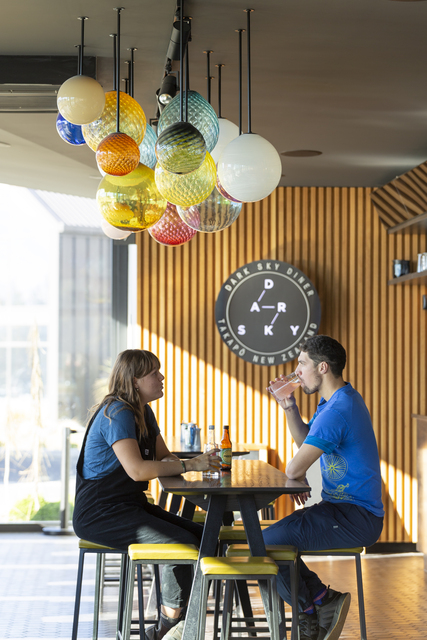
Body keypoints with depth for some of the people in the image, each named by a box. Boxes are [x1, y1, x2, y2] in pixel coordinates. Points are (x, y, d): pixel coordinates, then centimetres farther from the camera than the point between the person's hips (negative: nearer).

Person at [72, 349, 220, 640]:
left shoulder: (144, 413, 14)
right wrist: (190, 465, -24)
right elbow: (137, 469, -28)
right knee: (183, 544, -22)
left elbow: (164, 458, 16)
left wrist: (201, 461, -6)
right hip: (100, 513, -10)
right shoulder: (117, 414, -17)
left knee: (203, 535, -4)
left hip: (130, 506, 10)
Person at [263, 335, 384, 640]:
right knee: (273, 535, 14)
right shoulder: (344, 398, 12)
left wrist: (299, 481, -1)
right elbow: (304, 437, 24)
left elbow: (295, 469, -24)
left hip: (355, 520, -11)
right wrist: (289, 406, 7)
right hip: (353, 511, 11)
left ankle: (321, 602, -1)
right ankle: (313, 614, 14)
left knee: (265, 545, -15)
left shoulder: (337, 411, -22)